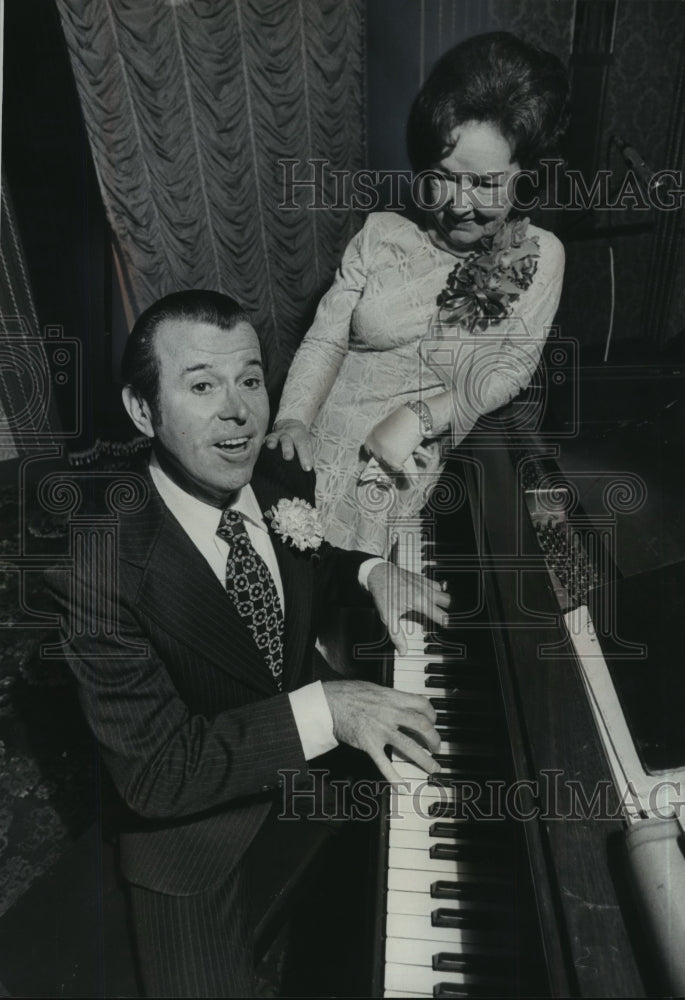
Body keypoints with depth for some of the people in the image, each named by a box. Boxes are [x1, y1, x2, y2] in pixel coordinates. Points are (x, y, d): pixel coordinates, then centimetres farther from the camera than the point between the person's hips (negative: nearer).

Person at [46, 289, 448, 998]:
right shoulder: (98, 571, -29)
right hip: (195, 845, -4)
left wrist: (369, 571, -10)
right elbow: (152, 774, -27)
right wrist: (322, 708, -34)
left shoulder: (283, 485, -12)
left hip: (309, 780, 5)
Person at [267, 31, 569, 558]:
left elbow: (510, 368, -3)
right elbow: (325, 339, 5)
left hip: (402, 467, -2)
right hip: (316, 439, 2)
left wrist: (417, 417, -17)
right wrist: (293, 418, -12)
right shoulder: (381, 233, 11)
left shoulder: (538, 255, 7)